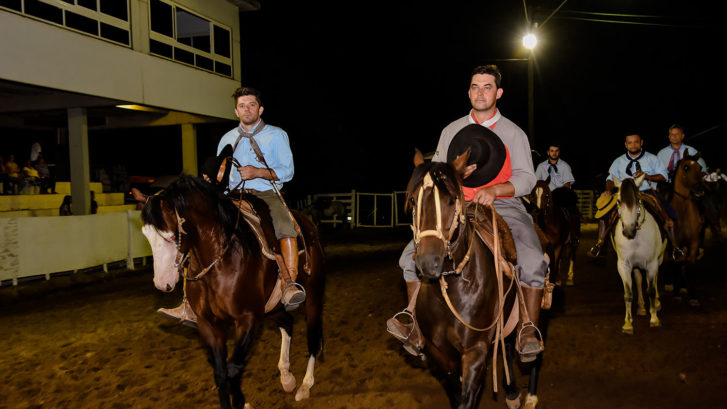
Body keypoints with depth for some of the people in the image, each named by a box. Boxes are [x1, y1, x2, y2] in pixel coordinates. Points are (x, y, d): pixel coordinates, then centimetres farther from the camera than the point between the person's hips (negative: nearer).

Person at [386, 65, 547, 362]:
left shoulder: (514, 133, 7)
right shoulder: (452, 131, 13)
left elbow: (526, 178, -1)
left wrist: (494, 190, -20)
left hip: (505, 206, -2)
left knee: (533, 262, -27)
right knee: (413, 254, -14)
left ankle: (529, 332, -8)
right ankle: (415, 329, -5)